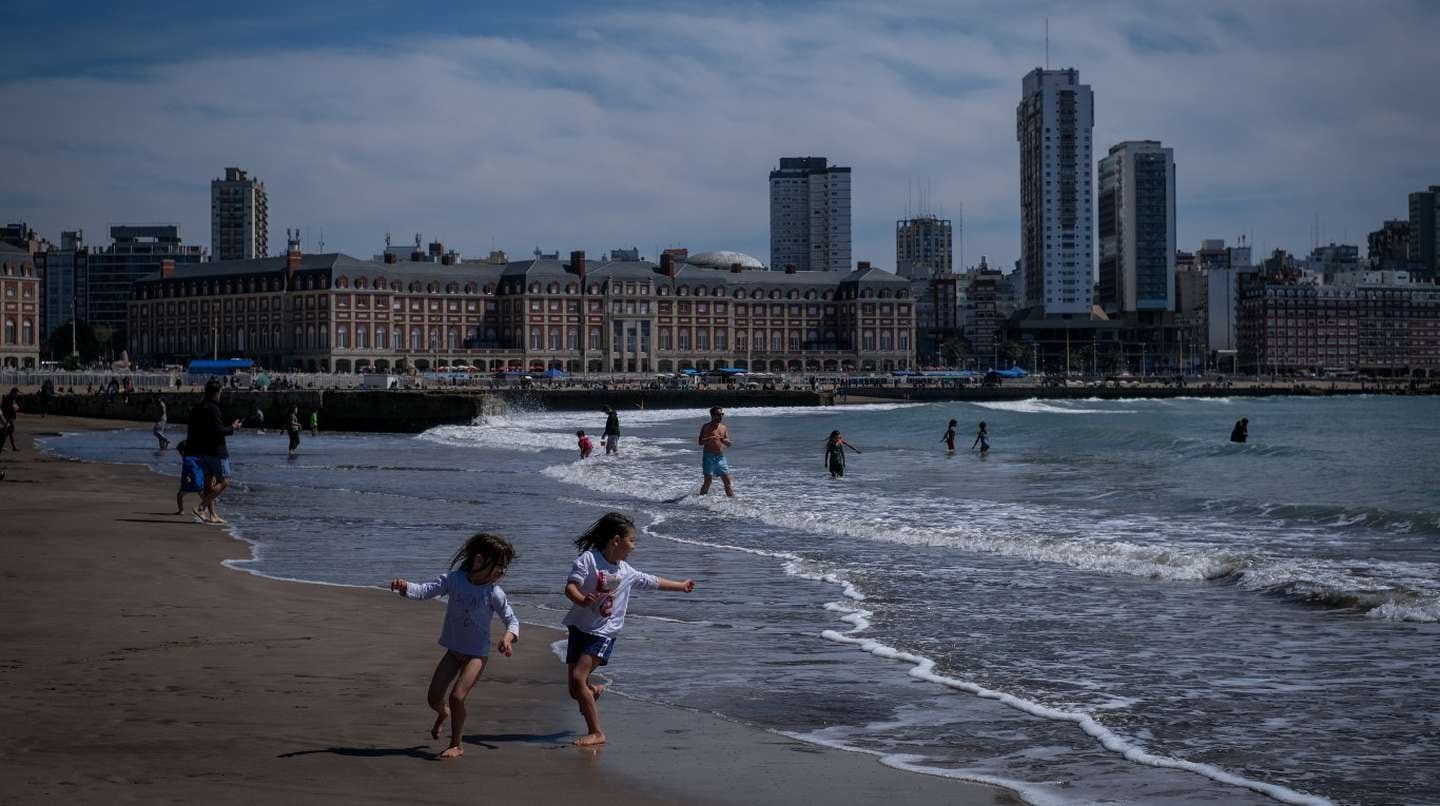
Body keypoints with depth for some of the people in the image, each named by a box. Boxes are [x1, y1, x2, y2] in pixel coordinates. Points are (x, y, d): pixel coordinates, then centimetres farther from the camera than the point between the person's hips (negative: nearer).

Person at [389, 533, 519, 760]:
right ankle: (444, 714, 44)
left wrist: (508, 637, -26)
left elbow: (512, 619, -5)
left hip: (477, 653, -3)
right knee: (434, 698, 6)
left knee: (457, 697, -16)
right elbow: (425, 590, -13)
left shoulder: (494, 594, -14)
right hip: (453, 650, 3)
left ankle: (456, 745, 4)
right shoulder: (453, 579, -11)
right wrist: (405, 587, -32)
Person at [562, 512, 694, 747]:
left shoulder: (626, 572, 8)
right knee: (574, 691, 1)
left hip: (604, 633, 0)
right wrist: (582, 600, -35)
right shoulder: (588, 559, -5)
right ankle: (594, 691, 37)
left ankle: (596, 733, -14)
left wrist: (681, 585, 37)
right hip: (580, 628, 0)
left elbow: (653, 582, 26)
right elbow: (570, 587, -14)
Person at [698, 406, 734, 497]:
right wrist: (711, 438, -25)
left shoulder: (723, 428, 13)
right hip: (709, 456, -5)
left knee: (727, 481, 2)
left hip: (720, 457, 5)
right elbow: (701, 442, -11)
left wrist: (725, 441, -10)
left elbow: (729, 445, 13)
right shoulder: (706, 427, -2)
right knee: (708, 481, -9)